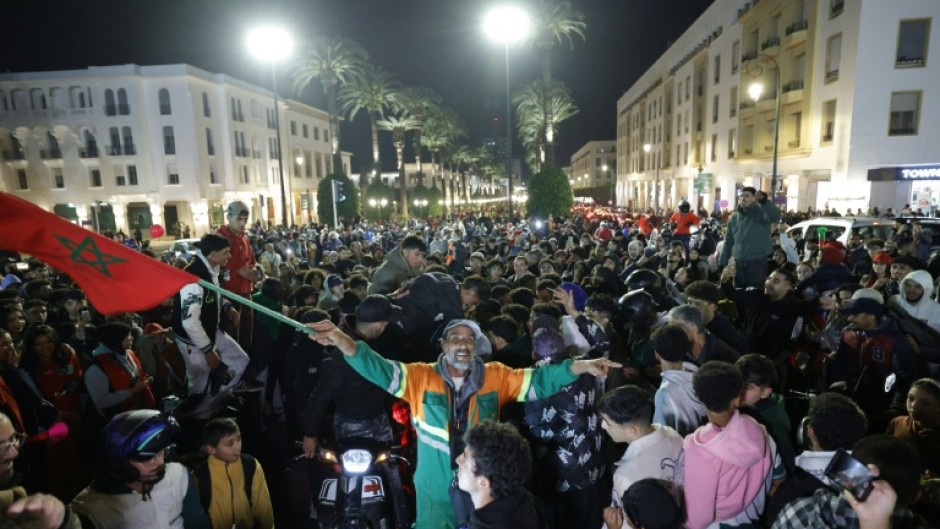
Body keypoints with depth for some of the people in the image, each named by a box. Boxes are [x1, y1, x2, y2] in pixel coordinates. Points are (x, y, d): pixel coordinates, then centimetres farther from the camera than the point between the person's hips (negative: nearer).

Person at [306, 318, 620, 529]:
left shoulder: (496, 377, -5)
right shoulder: (421, 377, -9)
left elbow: (538, 381, -8)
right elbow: (382, 370, -20)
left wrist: (581, 366, -21)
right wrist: (343, 341, -37)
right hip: (436, 492, -1)